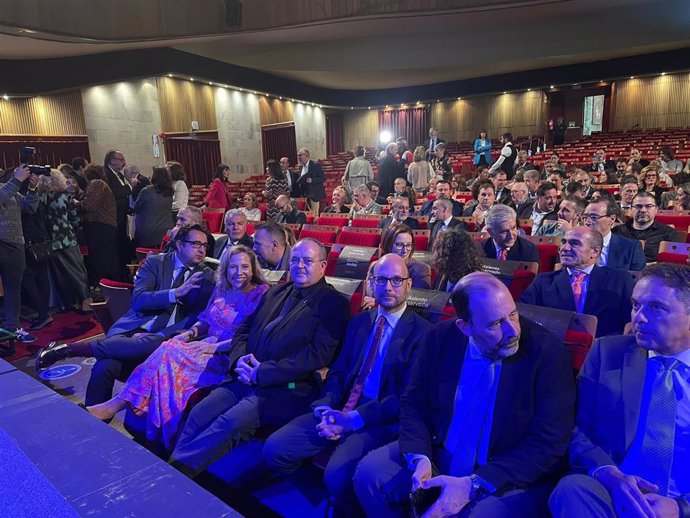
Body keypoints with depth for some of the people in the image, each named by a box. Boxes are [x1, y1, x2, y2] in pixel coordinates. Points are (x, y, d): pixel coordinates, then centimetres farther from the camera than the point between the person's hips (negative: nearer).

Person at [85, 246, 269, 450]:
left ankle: (118, 403, -11)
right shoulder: (221, 289, 14)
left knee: (169, 352, -22)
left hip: (227, 357, -6)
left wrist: (215, 346, -19)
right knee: (169, 349, -22)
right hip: (208, 345, 6)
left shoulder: (260, 294, -7)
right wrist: (190, 333, 0)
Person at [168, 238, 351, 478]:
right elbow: (243, 330, 20)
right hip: (246, 379, 6)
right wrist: (239, 359, -3)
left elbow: (318, 354, -14)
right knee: (198, 415, -11)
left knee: (230, 423, -24)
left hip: (285, 389, -6)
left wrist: (261, 373, -16)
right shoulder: (276, 293, 18)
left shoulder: (334, 303, -4)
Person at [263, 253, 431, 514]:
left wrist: (355, 419, -19)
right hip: (339, 410, 6)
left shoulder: (422, 332, -6)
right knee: (274, 448, -9)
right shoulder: (359, 322, 13)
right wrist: (327, 407, -10)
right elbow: (337, 372, 11)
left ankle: (345, 506, 3)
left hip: (381, 420, -5)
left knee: (337, 475, -30)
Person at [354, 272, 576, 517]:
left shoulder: (547, 352, -18)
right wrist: (419, 458, -18)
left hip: (510, 478, -3)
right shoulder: (440, 338, -8)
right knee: (369, 473, -12)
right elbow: (413, 405, 2)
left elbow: (548, 444, -18)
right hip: (438, 458, 4)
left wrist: (474, 485, -24)